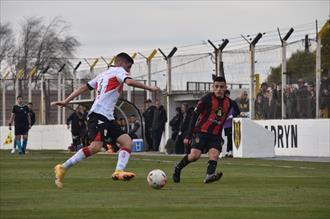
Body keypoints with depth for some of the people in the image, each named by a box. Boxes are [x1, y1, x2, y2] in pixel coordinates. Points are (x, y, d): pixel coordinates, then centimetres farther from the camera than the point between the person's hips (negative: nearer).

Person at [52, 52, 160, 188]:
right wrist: (149, 88, -12)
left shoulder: (103, 74, 28)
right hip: (99, 115, -10)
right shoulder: (119, 71, 4)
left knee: (127, 141, -1)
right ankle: (63, 168, -17)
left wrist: (66, 101, 18)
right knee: (96, 147, -23)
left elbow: (84, 87, 22)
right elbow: (129, 81, -18)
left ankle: (119, 171, -21)